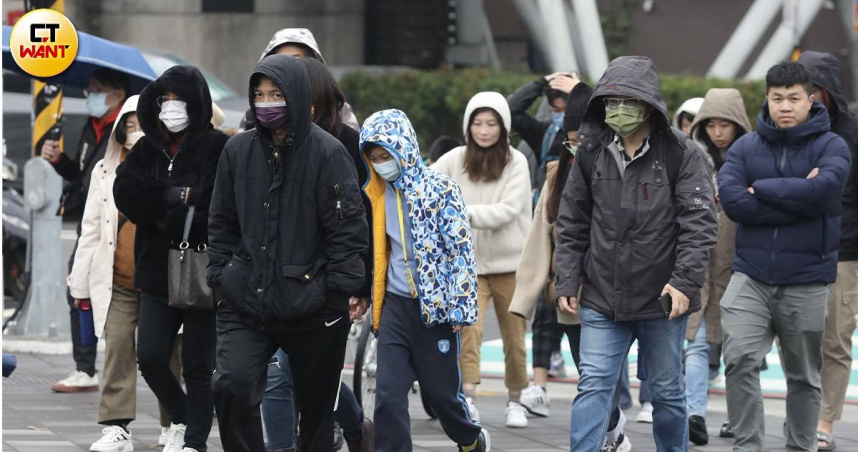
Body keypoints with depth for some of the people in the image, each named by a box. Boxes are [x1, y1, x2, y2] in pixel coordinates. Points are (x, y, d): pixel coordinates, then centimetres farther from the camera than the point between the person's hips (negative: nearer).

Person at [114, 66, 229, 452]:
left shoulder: (218, 149, -8)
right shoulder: (147, 149, 9)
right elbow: (125, 193, -6)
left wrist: (161, 212, -14)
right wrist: (179, 196, -16)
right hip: (158, 273, 5)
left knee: (198, 367, 2)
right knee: (150, 358, 2)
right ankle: (181, 419, 28)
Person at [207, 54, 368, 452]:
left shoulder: (327, 153, -7)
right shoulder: (238, 150, 5)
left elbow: (348, 226, -7)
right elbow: (222, 223, 14)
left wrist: (344, 290, -11)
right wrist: (219, 278, 8)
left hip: (313, 309, -3)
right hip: (245, 303, 3)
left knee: (316, 407, 7)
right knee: (231, 386, -17)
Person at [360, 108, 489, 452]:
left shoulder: (439, 189, -10)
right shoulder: (379, 194, 7)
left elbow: (461, 248, -11)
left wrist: (460, 306, -14)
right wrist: (372, 302, 17)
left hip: (435, 306, -4)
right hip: (395, 306, 4)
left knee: (441, 390, 9)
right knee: (388, 394, -7)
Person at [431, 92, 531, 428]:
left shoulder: (515, 162, -2)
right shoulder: (456, 160, 4)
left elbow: (508, 210, -12)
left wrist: (467, 214, -24)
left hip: (510, 263, 0)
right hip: (470, 263, 0)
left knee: (514, 339, 8)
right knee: (469, 327, -20)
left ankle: (515, 401, 25)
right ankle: (468, 399, -23)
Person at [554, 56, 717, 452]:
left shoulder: (681, 155, -7)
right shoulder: (591, 153, 4)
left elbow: (698, 224, -10)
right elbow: (572, 223, 10)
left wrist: (685, 281, -20)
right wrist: (567, 281, 4)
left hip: (662, 300, -2)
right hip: (601, 299, 2)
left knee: (666, 392, 11)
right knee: (593, 387, -6)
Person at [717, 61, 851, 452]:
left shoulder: (831, 147, -2)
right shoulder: (745, 148, 3)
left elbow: (822, 189, -22)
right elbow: (731, 200, -13)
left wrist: (760, 189, -14)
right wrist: (796, 198, -16)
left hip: (807, 280, -1)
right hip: (751, 276, 1)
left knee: (804, 375, 10)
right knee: (740, 360, -15)